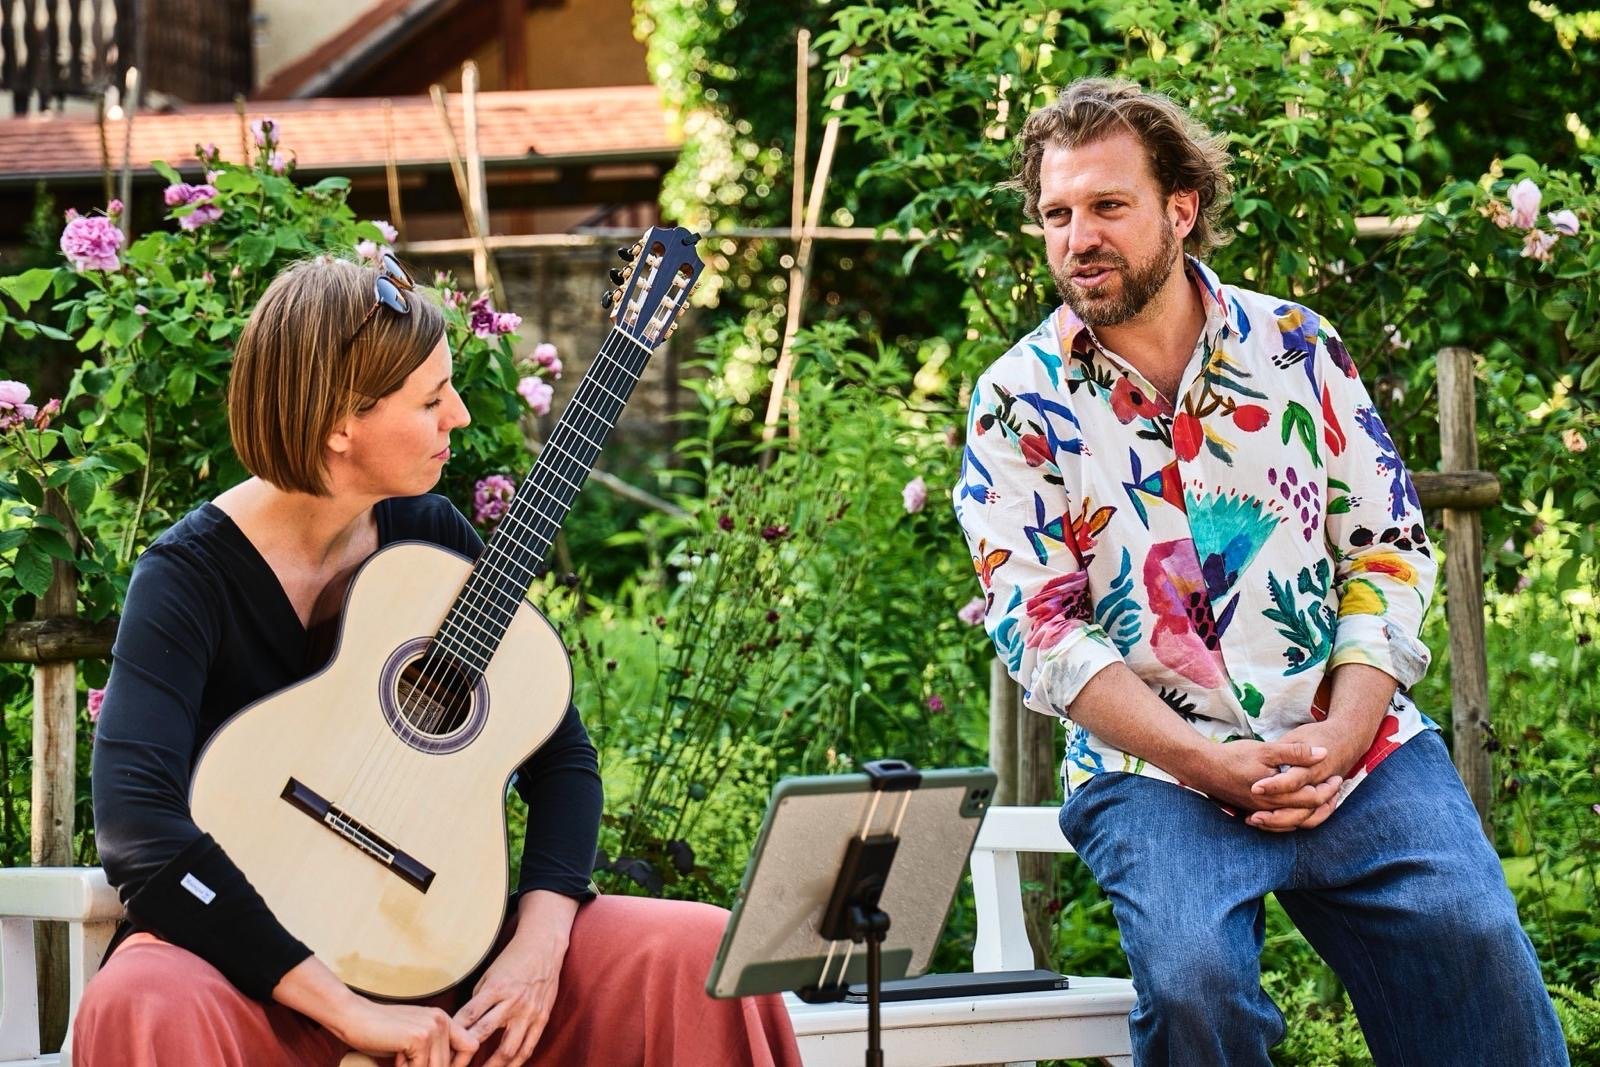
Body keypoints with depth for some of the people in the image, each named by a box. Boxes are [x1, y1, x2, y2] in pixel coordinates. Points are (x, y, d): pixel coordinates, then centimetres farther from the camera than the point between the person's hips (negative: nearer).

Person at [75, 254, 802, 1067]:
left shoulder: (429, 537, 2)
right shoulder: (191, 575, -14)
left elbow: (560, 751, 5)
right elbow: (138, 831, -28)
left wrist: (539, 946, -14)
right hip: (249, 955, -5)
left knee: (702, 954, -18)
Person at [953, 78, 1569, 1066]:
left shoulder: (1296, 345, 9)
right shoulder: (1019, 402, 3)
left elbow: (1389, 547, 7)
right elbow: (1040, 628, -4)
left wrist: (1340, 738, -10)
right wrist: (1213, 765, -16)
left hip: (1357, 752, 2)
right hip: (1155, 770, -2)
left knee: (1478, 948, -23)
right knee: (1193, 980, -31)